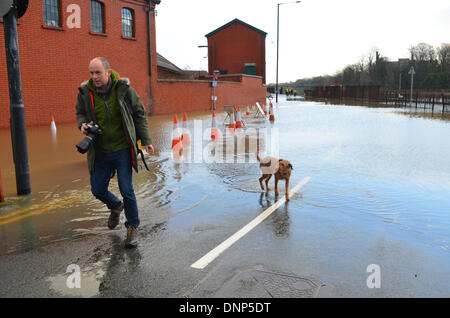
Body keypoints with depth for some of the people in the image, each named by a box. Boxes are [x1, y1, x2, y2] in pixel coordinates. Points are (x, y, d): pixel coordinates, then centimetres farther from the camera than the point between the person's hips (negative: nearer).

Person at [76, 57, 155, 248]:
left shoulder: (123, 89, -8)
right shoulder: (85, 92, -2)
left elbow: (139, 114, 1)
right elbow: (80, 113, 16)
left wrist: (146, 141, -2)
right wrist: (82, 124, -8)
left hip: (123, 149, -3)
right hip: (100, 152, 3)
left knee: (126, 189, -5)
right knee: (97, 190, 10)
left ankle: (132, 227, 17)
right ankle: (116, 207, 44)